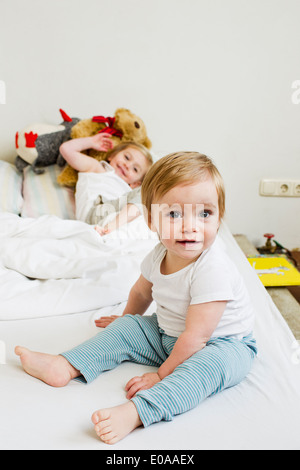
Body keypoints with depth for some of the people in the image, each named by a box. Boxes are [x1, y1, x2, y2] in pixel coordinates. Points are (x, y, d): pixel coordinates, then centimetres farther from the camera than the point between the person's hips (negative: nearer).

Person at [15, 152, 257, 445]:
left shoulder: (212, 269, -32)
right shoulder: (160, 255, -9)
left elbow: (196, 336, -29)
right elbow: (142, 291, 14)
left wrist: (163, 373, -19)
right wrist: (127, 319, 29)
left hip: (223, 344, -7)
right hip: (168, 335, 7)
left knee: (210, 364, -37)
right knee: (125, 328, 3)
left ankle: (134, 412, -52)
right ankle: (64, 366, -3)